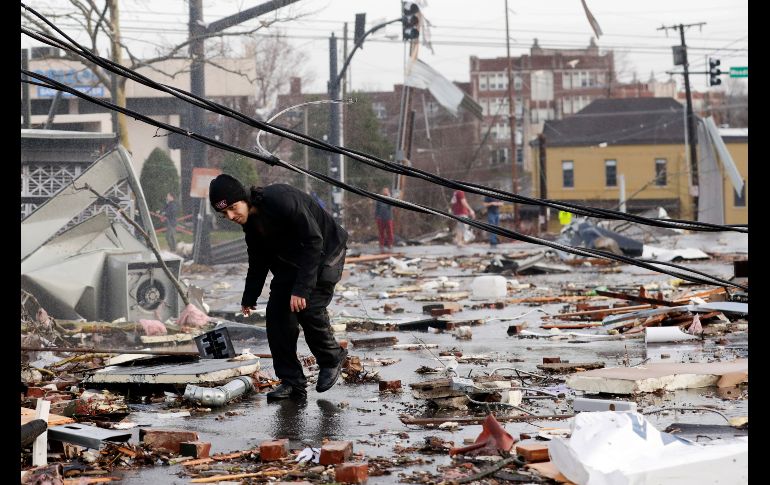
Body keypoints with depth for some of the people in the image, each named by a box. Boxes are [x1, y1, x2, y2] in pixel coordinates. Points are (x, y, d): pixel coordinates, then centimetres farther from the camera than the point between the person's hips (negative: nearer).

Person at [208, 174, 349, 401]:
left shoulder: (281, 200, -32)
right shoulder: (250, 220, -5)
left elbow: (314, 242, -32)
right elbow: (258, 261, 13)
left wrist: (301, 288, -36)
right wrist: (249, 298, 15)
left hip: (325, 253, -8)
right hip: (291, 261, 8)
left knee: (309, 308, -21)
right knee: (277, 312, -5)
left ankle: (332, 359, 8)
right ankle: (291, 382, 1)